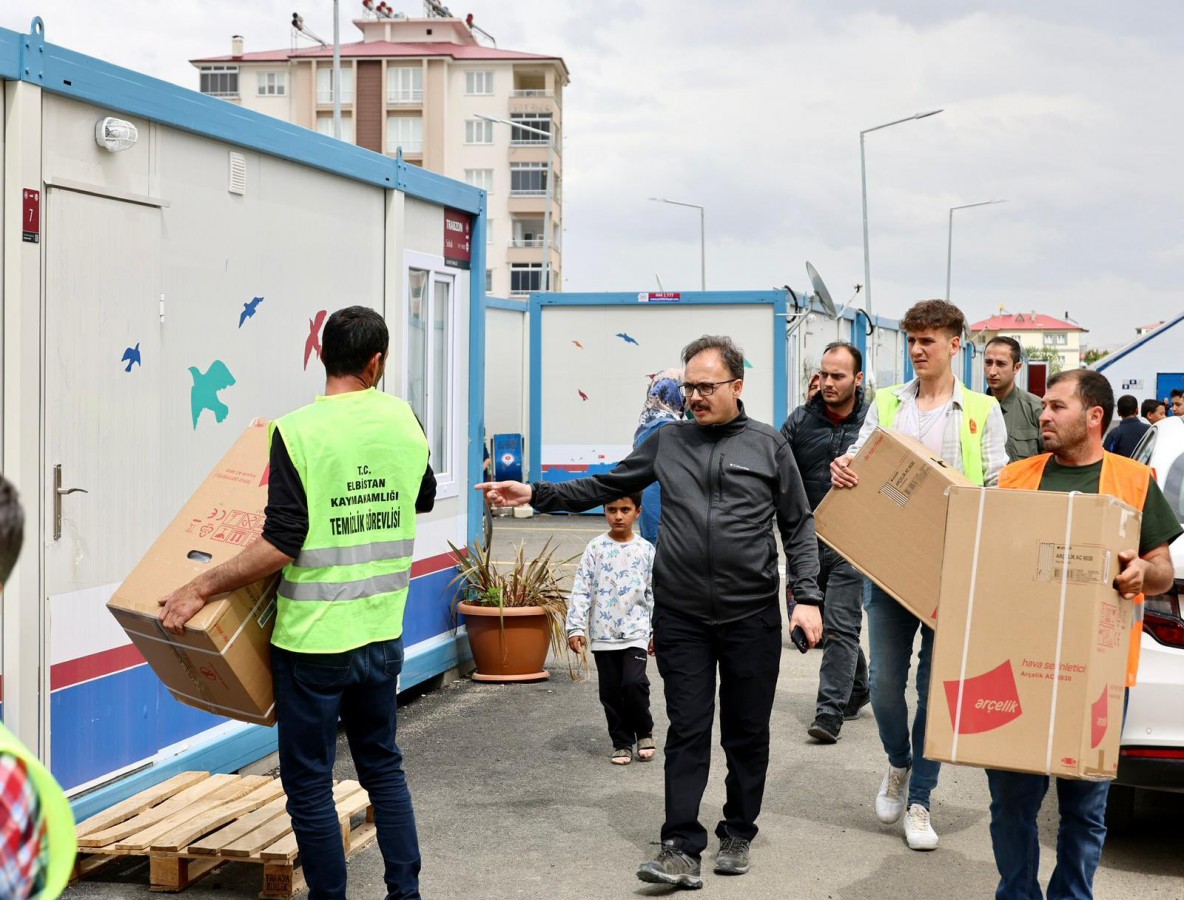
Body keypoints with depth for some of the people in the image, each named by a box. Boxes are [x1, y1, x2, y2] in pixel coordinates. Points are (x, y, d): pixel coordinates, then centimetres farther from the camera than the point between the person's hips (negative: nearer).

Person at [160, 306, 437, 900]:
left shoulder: (297, 431, -15)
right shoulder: (404, 420, 0)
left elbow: (283, 544, -19)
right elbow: (423, 498, 18)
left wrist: (199, 590, -12)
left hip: (313, 641, -5)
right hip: (382, 634, 5)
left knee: (309, 784, 8)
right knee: (383, 767, 21)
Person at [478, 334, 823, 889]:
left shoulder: (768, 445, 3)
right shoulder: (667, 443, 8)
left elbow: (799, 528, 4)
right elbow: (602, 488, 12)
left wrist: (807, 597, -5)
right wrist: (535, 494, 2)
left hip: (752, 616, -1)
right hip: (681, 616, 1)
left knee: (747, 733, 10)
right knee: (687, 731, 2)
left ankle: (737, 834, 25)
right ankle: (681, 847, 5)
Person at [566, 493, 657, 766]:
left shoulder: (645, 550, 1)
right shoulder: (595, 548, 0)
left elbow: (654, 594, 6)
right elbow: (581, 589, -1)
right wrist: (576, 627, -6)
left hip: (635, 632, -1)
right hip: (603, 634, 1)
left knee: (634, 683, -15)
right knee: (611, 692, 6)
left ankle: (644, 731, 10)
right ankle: (622, 742, 22)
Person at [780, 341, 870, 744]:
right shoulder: (801, 420, 3)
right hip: (809, 539, 5)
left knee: (840, 625, -8)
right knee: (821, 622, 17)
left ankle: (830, 712, -5)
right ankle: (857, 688, 37)